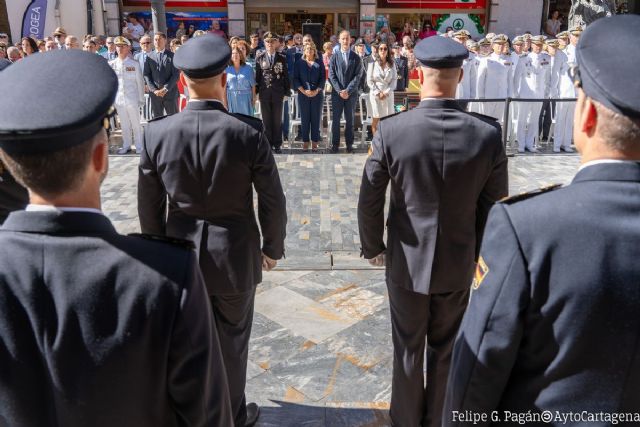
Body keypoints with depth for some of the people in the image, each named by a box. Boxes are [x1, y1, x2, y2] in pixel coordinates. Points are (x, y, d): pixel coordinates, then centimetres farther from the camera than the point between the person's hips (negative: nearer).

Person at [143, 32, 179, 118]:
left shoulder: (172, 56, 1)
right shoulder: (149, 56, 8)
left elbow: (175, 75, -5)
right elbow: (146, 75, 5)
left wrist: (165, 89, -13)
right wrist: (154, 90, -7)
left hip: (170, 92, -2)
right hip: (155, 93, 2)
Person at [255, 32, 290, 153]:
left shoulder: (282, 58, 3)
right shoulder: (259, 57, 4)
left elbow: (286, 76, 4)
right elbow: (257, 75, 4)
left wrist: (287, 92, 1)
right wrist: (256, 92, 1)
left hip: (278, 93, 0)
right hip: (264, 93, 0)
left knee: (277, 120, 5)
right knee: (266, 120, 6)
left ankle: (277, 144, 13)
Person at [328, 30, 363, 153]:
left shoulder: (356, 57, 4)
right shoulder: (334, 57, 4)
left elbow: (358, 76, -2)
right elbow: (331, 76, 0)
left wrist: (348, 90, -12)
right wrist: (339, 91, -11)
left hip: (351, 93, 0)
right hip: (337, 93, 0)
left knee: (350, 120, 6)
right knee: (335, 119, 1)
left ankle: (349, 144, 13)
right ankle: (335, 144, 9)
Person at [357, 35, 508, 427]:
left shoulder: (391, 130, -18)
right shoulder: (488, 133, -14)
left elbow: (369, 201, -12)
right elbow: (494, 206, -5)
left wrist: (373, 247, 5)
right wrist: (477, 250, 12)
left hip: (407, 261, -1)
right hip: (459, 263, 2)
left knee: (408, 348, 18)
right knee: (446, 350, 21)